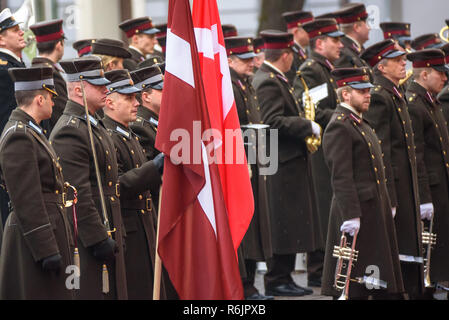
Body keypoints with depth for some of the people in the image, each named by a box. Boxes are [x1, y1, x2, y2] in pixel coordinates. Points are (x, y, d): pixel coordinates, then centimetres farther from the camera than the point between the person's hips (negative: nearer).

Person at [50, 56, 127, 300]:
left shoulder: (95, 127, 17)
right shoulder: (69, 132, -16)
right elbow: (78, 194, -21)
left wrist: (117, 234, 22)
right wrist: (99, 239, -22)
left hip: (107, 232, 10)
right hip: (88, 236, -10)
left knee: (112, 292, 11)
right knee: (94, 292, -8)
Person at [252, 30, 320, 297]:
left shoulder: (275, 79, 16)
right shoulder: (268, 82, -16)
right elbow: (273, 122, -25)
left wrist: (303, 121, 13)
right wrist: (309, 127, -20)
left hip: (290, 162, 11)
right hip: (282, 164, -11)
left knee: (289, 225, 12)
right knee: (282, 224, -6)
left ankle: (284, 277, 16)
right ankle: (277, 280, -1)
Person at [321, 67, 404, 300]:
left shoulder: (360, 123, 18)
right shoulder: (339, 127, -14)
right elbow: (341, 176, -21)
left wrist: (386, 206, 22)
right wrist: (350, 216, -25)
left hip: (375, 211, 10)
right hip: (356, 212, -10)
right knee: (352, 285, -5)